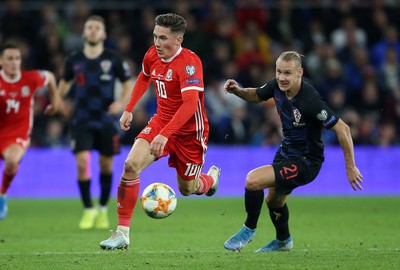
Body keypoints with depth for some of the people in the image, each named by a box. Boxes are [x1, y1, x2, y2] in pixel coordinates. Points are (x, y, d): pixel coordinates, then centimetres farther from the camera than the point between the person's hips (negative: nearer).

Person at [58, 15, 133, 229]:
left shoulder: (113, 59, -4)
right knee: (82, 162, -14)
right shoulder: (74, 60, 2)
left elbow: (128, 85, 4)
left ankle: (103, 210, 26)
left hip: (106, 121, 0)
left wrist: (121, 103, -14)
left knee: (106, 166, 7)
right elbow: (65, 81, 20)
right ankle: (88, 210, -1)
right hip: (82, 121, 0)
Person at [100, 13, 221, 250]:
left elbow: (190, 104, -37)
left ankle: (212, 177, 49)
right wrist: (129, 110, 19)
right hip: (160, 122, 5)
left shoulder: (190, 62, -26)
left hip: (189, 132, -5)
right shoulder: (152, 55, -4)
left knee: (187, 189, 10)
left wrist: (164, 135, -45)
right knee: (131, 164, -19)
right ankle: (122, 233, -15)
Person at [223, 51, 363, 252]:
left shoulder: (310, 101, -32)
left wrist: (350, 167, -22)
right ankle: (283, 241, 58)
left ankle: (249, 229, 4)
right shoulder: (277, 85, -11)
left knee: (253, 180, -23)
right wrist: (237, 90, -10)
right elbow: (256, 95, 11)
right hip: (286, 151, 8)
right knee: (273, 201, 28)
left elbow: (342, 129, -27)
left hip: (305, 162, -8)